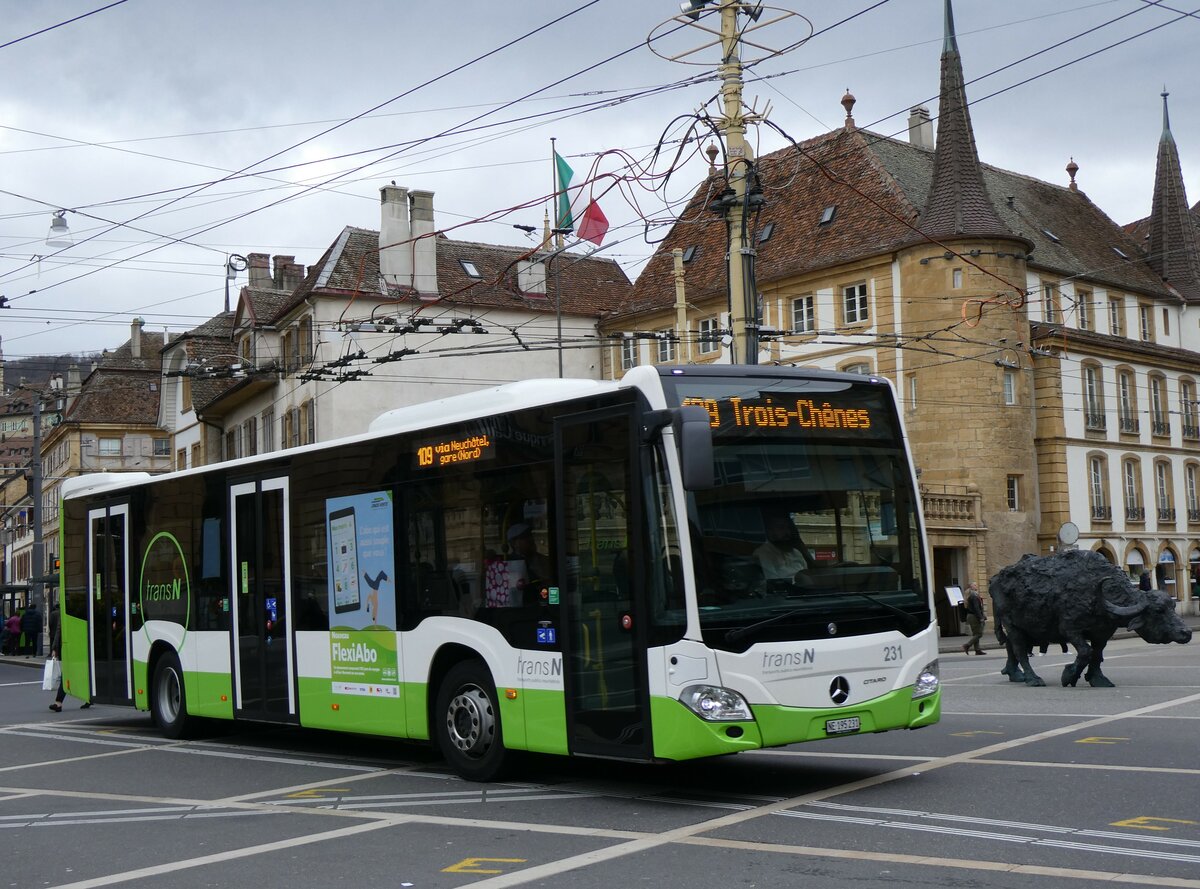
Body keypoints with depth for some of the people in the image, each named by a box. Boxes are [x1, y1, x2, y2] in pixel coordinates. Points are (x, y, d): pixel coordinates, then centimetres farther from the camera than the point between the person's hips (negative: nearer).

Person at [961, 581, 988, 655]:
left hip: (970, 616, 10)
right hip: (975, 617, -10)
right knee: (978, 634, -7)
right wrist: (980, 618, -21)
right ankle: (967, 646, -10)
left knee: (976, 634, 11)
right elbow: (976, 608, -21)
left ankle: (977, 649, 12)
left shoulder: (970, 596, 16)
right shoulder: (974, 596, -15)